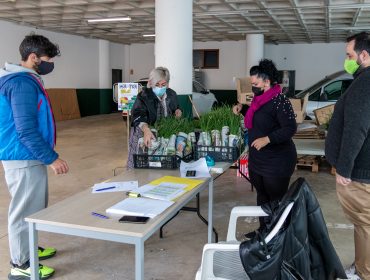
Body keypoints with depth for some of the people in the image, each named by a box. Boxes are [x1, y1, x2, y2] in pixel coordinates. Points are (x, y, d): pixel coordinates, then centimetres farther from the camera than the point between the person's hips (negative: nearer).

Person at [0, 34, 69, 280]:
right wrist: (51, 158, -21)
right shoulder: (22, 83, -19)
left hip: (29, 157, 10)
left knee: (34, 208, 20)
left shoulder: (25, 79, 14)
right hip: (25, 159, -10)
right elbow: (25, 129, -25)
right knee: (25, 211, 0)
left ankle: (29, 249, 36)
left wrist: (47, 155, 24)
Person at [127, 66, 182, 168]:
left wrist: (178, 112, -5)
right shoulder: (144, 96, -15)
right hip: (144, 134, -3)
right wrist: (146, 130, -50)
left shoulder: (172, 94, 1)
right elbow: (138, 116, -32)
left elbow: (175, 110, 20)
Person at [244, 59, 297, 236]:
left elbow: (290, 128, -25)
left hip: (277, 162, -9)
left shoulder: (279, 101, -18)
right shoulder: (258, 100, 9)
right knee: (262, 196, 19)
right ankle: (263, 230, 33)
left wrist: (267, 139, -32)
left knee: (277, 200, 3)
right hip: (256, 160, 9)